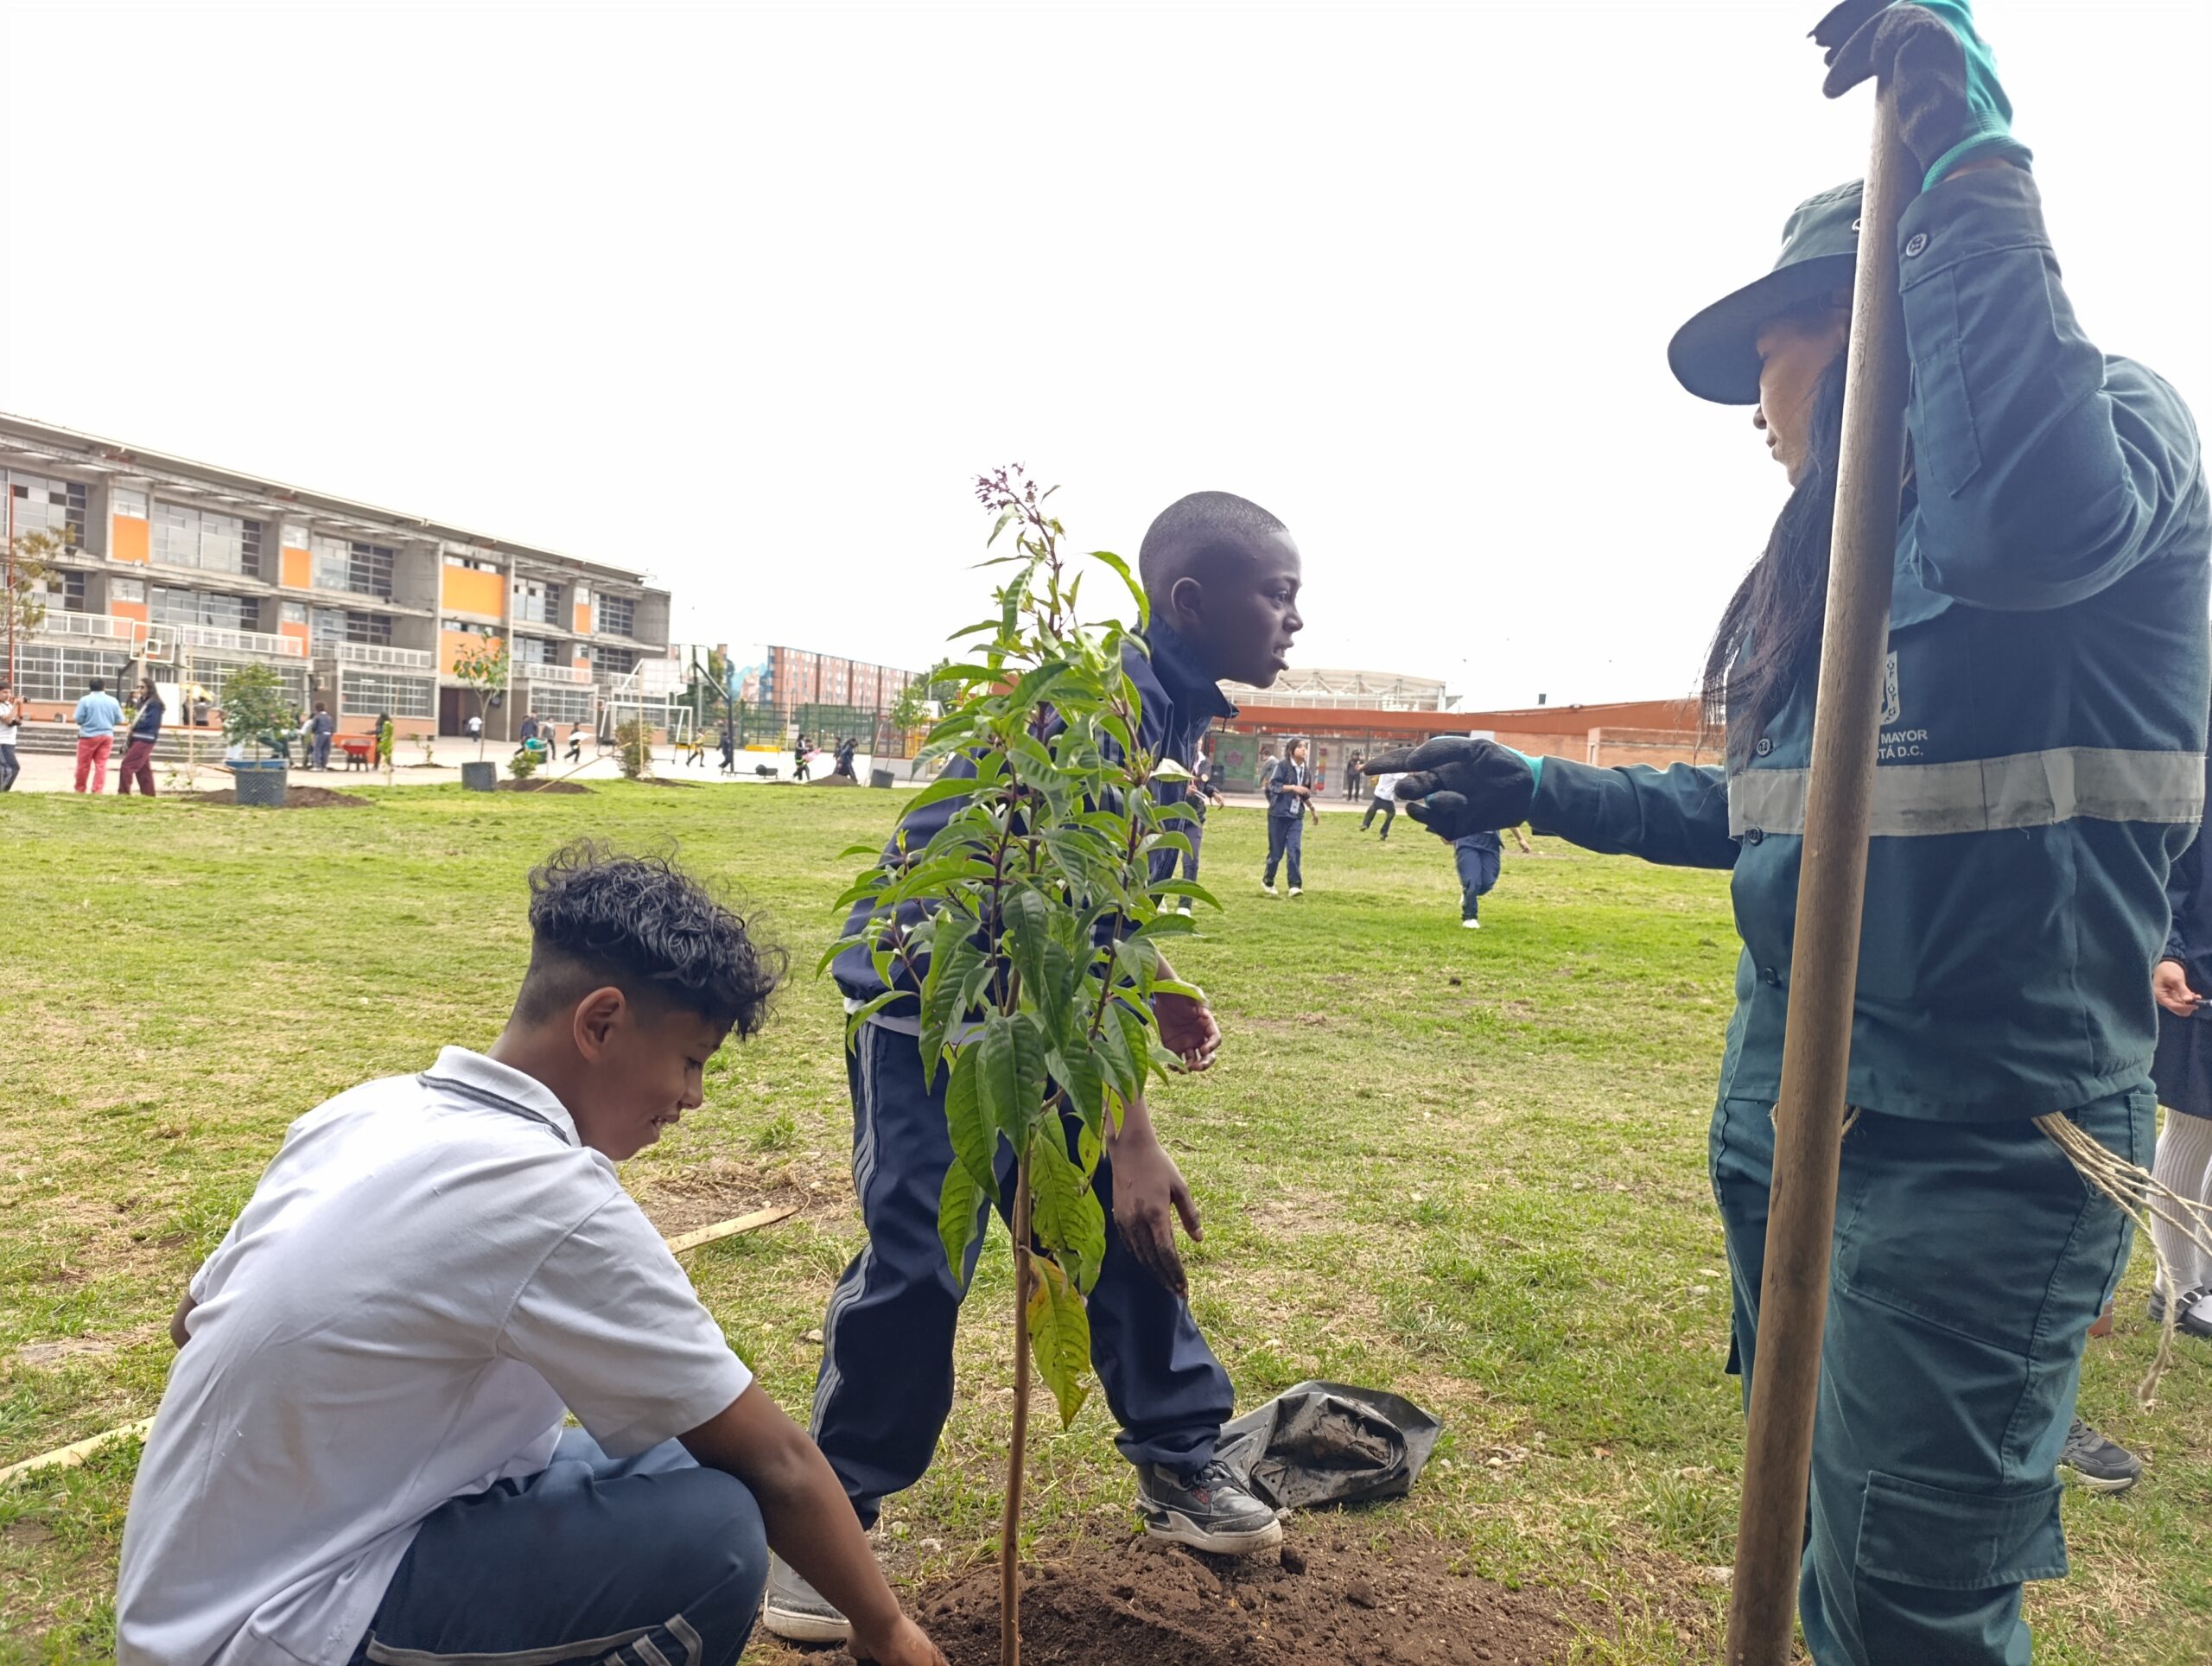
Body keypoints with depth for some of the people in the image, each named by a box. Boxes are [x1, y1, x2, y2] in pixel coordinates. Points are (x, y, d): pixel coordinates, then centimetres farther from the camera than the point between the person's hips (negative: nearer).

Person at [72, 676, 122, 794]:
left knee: (83, 764, 8)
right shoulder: (113, 701, 2)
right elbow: (120, 719, 5)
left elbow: (78, 719, -9)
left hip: (89, 736, -3)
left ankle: (80, 789, 18)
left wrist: (88, 721, 12)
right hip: (107, 736, 3)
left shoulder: (85, 700, -7)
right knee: (101, 764, 3)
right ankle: (98, 790, -3)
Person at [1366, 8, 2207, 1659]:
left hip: (1971, 1150, -8)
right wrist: (1539, 790, 25)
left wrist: (1973, 185, -22)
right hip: (1795, 1136, 9)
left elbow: (2030, 524, -34)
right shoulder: (1854, 554, 16)